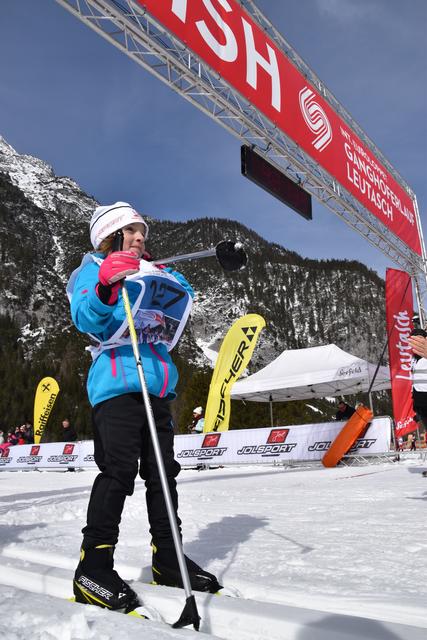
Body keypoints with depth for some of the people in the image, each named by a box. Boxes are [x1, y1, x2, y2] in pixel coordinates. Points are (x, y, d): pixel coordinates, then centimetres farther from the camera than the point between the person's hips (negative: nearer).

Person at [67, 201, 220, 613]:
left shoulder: (149, 276, 25)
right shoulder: (92, 270, 5)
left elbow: (180, 298, 34)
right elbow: (87, 320, -13)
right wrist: (106, 287, -32)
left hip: (158, 386, 7)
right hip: (117, 382, -7)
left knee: (163, 473, 8)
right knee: (119, 471, -14)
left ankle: (167, 559, 18)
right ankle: (93, 569, -5)